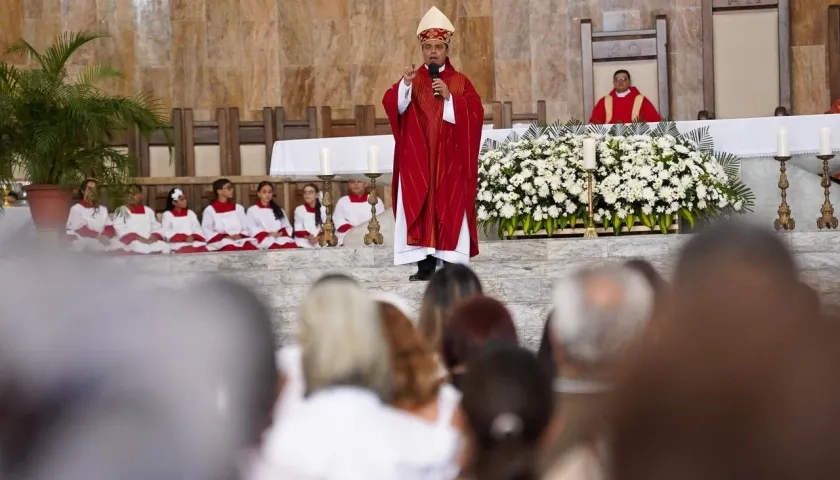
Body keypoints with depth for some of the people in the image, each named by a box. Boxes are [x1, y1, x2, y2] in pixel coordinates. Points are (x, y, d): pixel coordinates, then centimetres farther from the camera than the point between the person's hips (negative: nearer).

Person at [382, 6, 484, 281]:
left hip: (449, 160, -1)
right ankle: (425, 265, 0)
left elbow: (475, 113, -5)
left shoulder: (460, 82, 7)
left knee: (449, 207, -4)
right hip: (417, 160, 1)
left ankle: (451, 265, -2)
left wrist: (449, 98, -16)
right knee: (419, 208, -3)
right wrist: (404, 85, -23)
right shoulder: (411, 80, 10)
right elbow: (393, 106, -6)